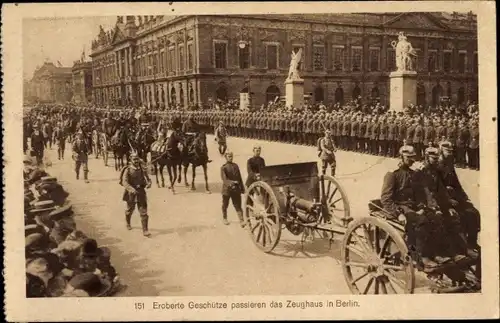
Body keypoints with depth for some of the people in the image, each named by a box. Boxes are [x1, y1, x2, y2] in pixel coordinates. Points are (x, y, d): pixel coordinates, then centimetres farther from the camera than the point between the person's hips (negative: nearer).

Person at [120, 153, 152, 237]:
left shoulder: (142, 169, 1)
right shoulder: (128, 170, -11)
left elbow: (147, 178, 3)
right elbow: (124, 182, -21)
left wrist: (148, 183, -22)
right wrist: (131, 189, -38)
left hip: (141, 192, 2)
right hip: (131, 193, -2)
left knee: (143, 212, -5)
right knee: (129, 210, 20)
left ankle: (145, 230, -1)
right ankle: (128, 223, 49)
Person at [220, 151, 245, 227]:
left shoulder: (235, 165, 9)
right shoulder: (223, 167, -5)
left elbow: (239, 177, 12)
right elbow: (224, 179, -17)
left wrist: (242, 187, 11)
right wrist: (231, 183, -34)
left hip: (236, 189, 2)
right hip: (227, 189, -2)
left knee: (238, 205, -4)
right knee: (225, 205, 15)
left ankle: (241, 221, -9)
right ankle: (224, 218, 35)